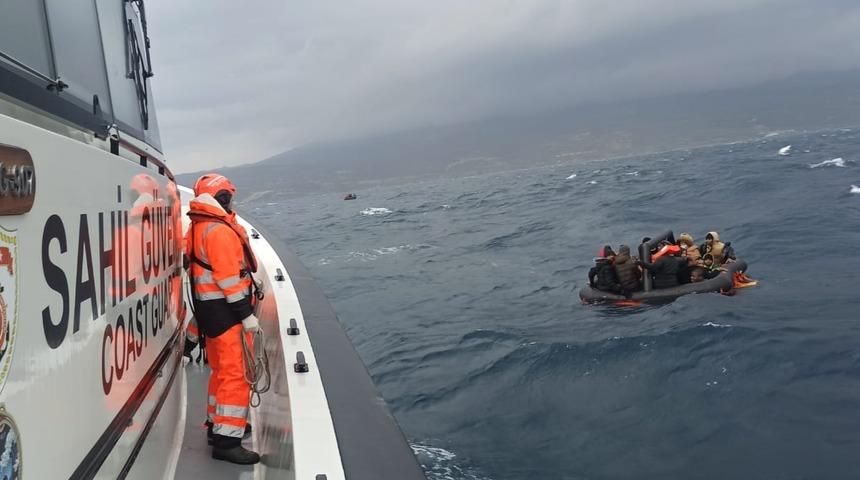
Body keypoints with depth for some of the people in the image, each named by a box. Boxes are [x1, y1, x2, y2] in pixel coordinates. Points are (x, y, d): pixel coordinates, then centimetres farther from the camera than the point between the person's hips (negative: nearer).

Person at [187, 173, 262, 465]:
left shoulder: (198, 227, 13)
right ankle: (227, 441, -5)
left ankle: (219, 425, 34)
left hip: (209, 308, 10)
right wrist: (247, 315, -20)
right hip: (226, 309, -10)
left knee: (222, 370, 21)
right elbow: (228, 278, -23)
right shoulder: (220, 230, -18)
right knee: (236, 374, -7)